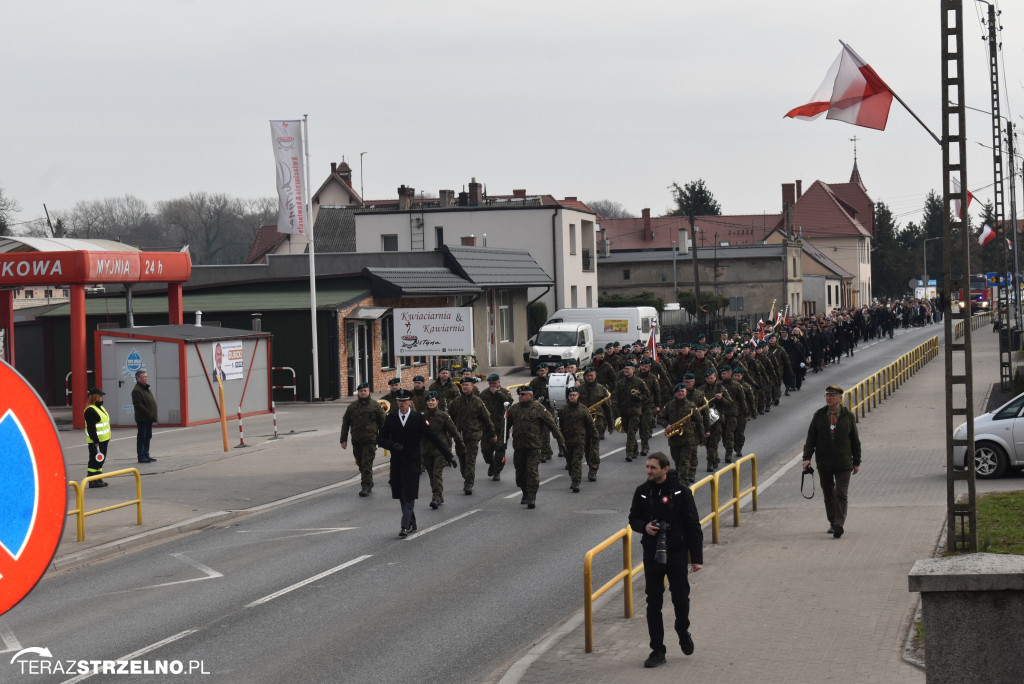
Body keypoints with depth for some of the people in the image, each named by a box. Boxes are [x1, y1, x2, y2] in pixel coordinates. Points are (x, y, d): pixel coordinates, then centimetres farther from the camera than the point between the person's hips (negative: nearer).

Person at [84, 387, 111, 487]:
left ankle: (98, 479, 23)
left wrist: (107, 438, 23)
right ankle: (92, 482, -1)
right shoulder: (90, 410, -18)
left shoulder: (100, 407, 15)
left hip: (103, 440, 10)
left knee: (100, 460, 15)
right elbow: (91, 428, -22)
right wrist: (96, 442, -24)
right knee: (95, 460, -6)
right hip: (95, 441, -10)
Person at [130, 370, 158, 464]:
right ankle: (141, 457, -2)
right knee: (142, 437, -5)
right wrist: (148, 413, -21)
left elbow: (152, 402, 22)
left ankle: (146, 455, 21)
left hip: (149, 419, 10)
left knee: (148, 436, 14)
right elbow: (139, 405, -21)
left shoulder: (146, 388, 17)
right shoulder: (137, 390, -14)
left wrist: (153, 415, 13)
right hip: (142, 419, -10)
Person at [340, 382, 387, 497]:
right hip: (356, 441, 4)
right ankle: (369, 484, 24)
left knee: (367, 464, -11)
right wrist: (343, 440, 8)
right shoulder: (352, 407, 9)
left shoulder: (375, 406, 2)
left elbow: (382, 422, 5)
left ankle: (366, 487, -10)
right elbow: (345, 423, 12)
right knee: (360, 464, 10)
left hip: (370, 440, -4)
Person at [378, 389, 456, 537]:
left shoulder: (419, 419, -4)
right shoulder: (390, 419, 4)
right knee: (401, 496, 9)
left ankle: (405, 527, -9)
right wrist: (393, 445, -15)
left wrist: (448, 455, -4)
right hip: (396, 462, 3)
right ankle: (411, 524, 23)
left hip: (412, 463, -3)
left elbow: (434, 438, -3)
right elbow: (380, 439, 5)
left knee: (409, 496, -9)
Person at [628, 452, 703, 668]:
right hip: (651, 555, 3)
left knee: (681, 598, 1)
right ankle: (657, 650, 10)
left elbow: (693, 526, -3)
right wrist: (644, 527, -10)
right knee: (653, 603, 3)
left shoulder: (681, 492, -6)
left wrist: (696, 557, -6)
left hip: (676, 554, -2)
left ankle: (683, 631, 32)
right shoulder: (642, 492, 2)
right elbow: (633, 519, 14)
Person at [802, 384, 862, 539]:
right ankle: (832, 523, 22)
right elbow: (811, 438, 4)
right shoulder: (819, 416, 4)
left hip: (843, 463, -2)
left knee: (841, 494, -11)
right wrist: (807, 457, -8)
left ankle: (839, 524, -18)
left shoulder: (848, 416, 2)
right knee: (828, 495, 10)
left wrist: (856, 462, 7)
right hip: (824, 464, 2)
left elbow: (855, 440, 8)